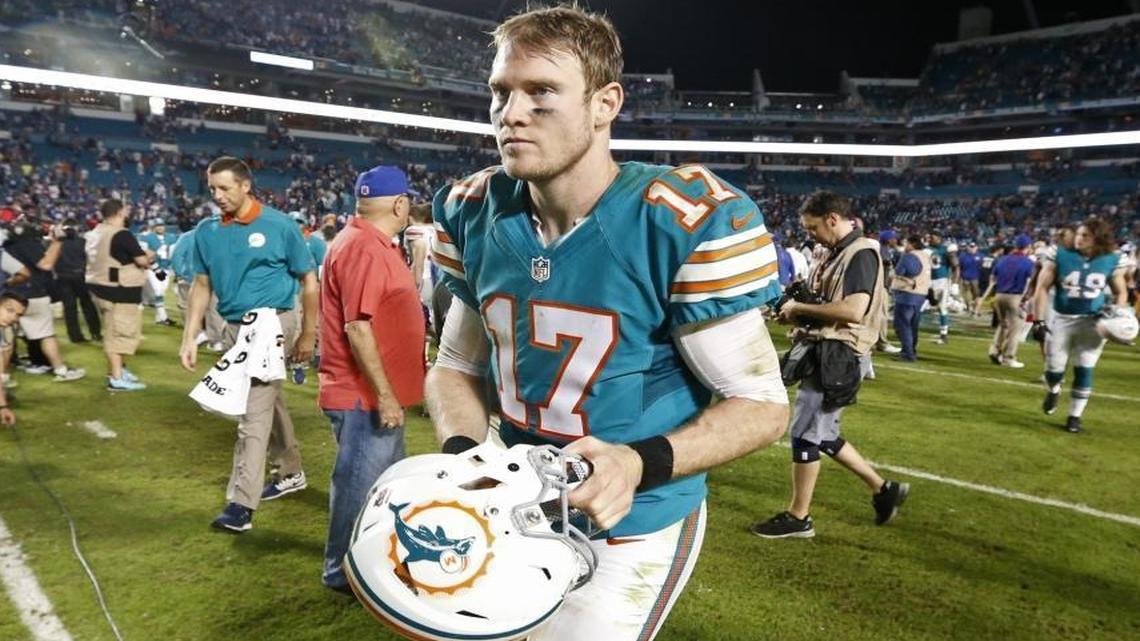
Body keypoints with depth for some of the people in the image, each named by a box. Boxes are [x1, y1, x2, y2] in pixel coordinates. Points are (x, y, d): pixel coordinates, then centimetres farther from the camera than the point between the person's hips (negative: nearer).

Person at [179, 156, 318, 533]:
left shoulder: (279, 226, -9)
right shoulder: (207, 231, 4)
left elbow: (308, 280, -4)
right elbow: (202, 286, 10)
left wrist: (307, 335, -3)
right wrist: (190, 338, 4)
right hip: (234, 327, 6)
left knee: (254, 412, -10)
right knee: (269, 403, 17)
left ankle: (241, 504, -8)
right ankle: (291, 472, 34)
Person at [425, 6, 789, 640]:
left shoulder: (687, 223, -23)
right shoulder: (475, 215, -6)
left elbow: (761, 403, -15)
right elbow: (456, 366, 7)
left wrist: (641, 463, -30)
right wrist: (462, 451, -13)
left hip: (630, 528, -5)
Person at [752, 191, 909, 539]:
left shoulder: (861, 253, -13)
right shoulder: (838, 254, 16)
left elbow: (854, 310, -25)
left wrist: (801, 307, -16)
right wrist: (795, 307, 2)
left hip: (836, 357, -10)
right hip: (821, 353, 10)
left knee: (805, 434, -3)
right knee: (823, 436, 17)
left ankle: (798, 518, 10)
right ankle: (883, 488, 30)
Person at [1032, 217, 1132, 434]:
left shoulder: (1112, 261, -2)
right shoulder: (1059, 256, -7)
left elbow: (1121, 293, 11)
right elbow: (1042, 288, -5)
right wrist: (1038, 321, -9)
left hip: (1093, 322, 0)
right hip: (1061, 320, 0)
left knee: (1084, 371, -1)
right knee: (1054, 369, 3)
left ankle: (1075, 416, 15)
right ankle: (1053, 391, 40)